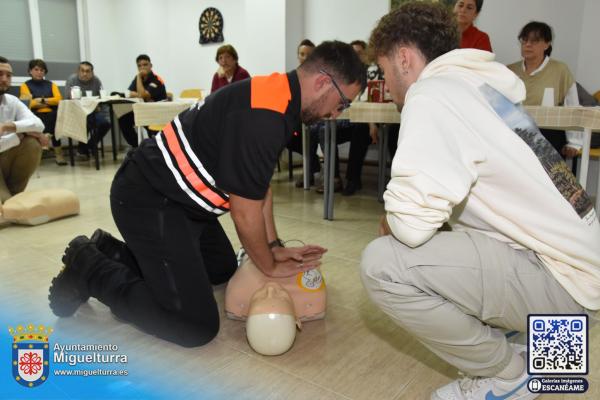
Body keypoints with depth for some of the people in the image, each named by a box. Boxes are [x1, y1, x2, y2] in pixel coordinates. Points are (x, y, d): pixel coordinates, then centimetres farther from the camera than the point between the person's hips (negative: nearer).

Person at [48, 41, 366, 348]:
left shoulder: (279, 96, 5)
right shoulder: (263, 116, -27)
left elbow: (259, 187, 12)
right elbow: (246, 213, -20)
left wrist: (274, 247, 10)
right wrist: (270, 267, -3)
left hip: (180, 196, 11)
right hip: (149, 201, -10)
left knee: (222, 269, 27)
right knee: (197, 326, -11)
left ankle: (112, 251, 28)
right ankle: (89, 268, 5)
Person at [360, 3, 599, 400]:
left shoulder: (432, 94, -18)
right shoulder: (470, 82, 11)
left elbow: (413, 221, -29)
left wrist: (391, 222, -6)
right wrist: (400, 217, 11)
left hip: (556, 278, -9)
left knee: (382, 263, -20)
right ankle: (493, 345, 22)